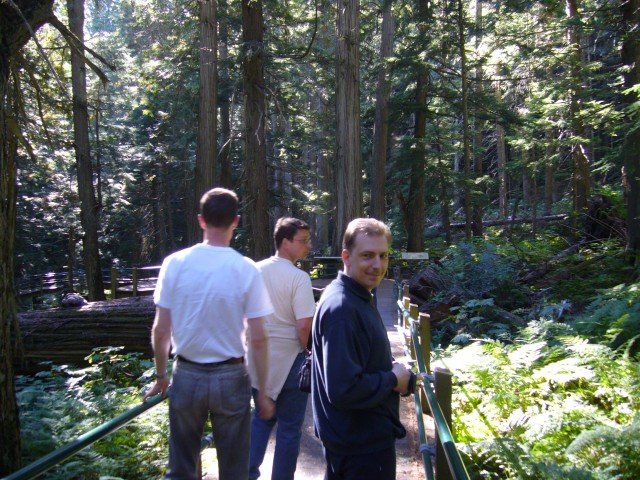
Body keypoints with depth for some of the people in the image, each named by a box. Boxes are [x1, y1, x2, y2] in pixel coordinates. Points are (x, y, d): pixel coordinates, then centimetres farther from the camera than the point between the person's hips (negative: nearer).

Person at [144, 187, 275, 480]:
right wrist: (262, 392, 2)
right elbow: (258, 339, -8)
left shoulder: (175, 263, -6)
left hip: (187, 376, 2)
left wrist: (161, 376, 12)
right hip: (230, 378, -1)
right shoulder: (246, 269, -10)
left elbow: (160, 330, -3)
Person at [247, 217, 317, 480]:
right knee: (289, 428, 10)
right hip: (289, 359, -6)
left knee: (261, 418, 23)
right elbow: (304, 325, -21)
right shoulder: (299, 278, -17)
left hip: (259, 358, 6)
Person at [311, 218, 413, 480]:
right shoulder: (341, 309, -26)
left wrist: (393, 370, -2)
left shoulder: (357, 297, 7)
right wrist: (393, 380, -17)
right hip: (363, 443, -10)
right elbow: (344, 389, -32)